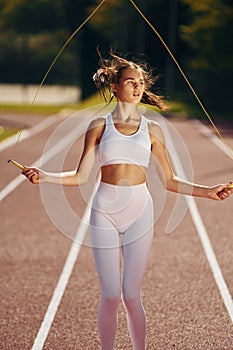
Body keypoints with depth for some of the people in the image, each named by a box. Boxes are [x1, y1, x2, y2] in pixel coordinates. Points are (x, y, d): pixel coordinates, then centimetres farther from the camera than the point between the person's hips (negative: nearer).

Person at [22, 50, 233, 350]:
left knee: (131, 295, -2)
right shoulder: (99, 126, 5)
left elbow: (169, 180, 10)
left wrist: (208, 191, 2)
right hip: (104, 212, 0)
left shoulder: (151, 129, 8)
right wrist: (44, 176, -11)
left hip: (139, 212, 0)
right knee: (110, 296, -1)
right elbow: (81, 176, 3)